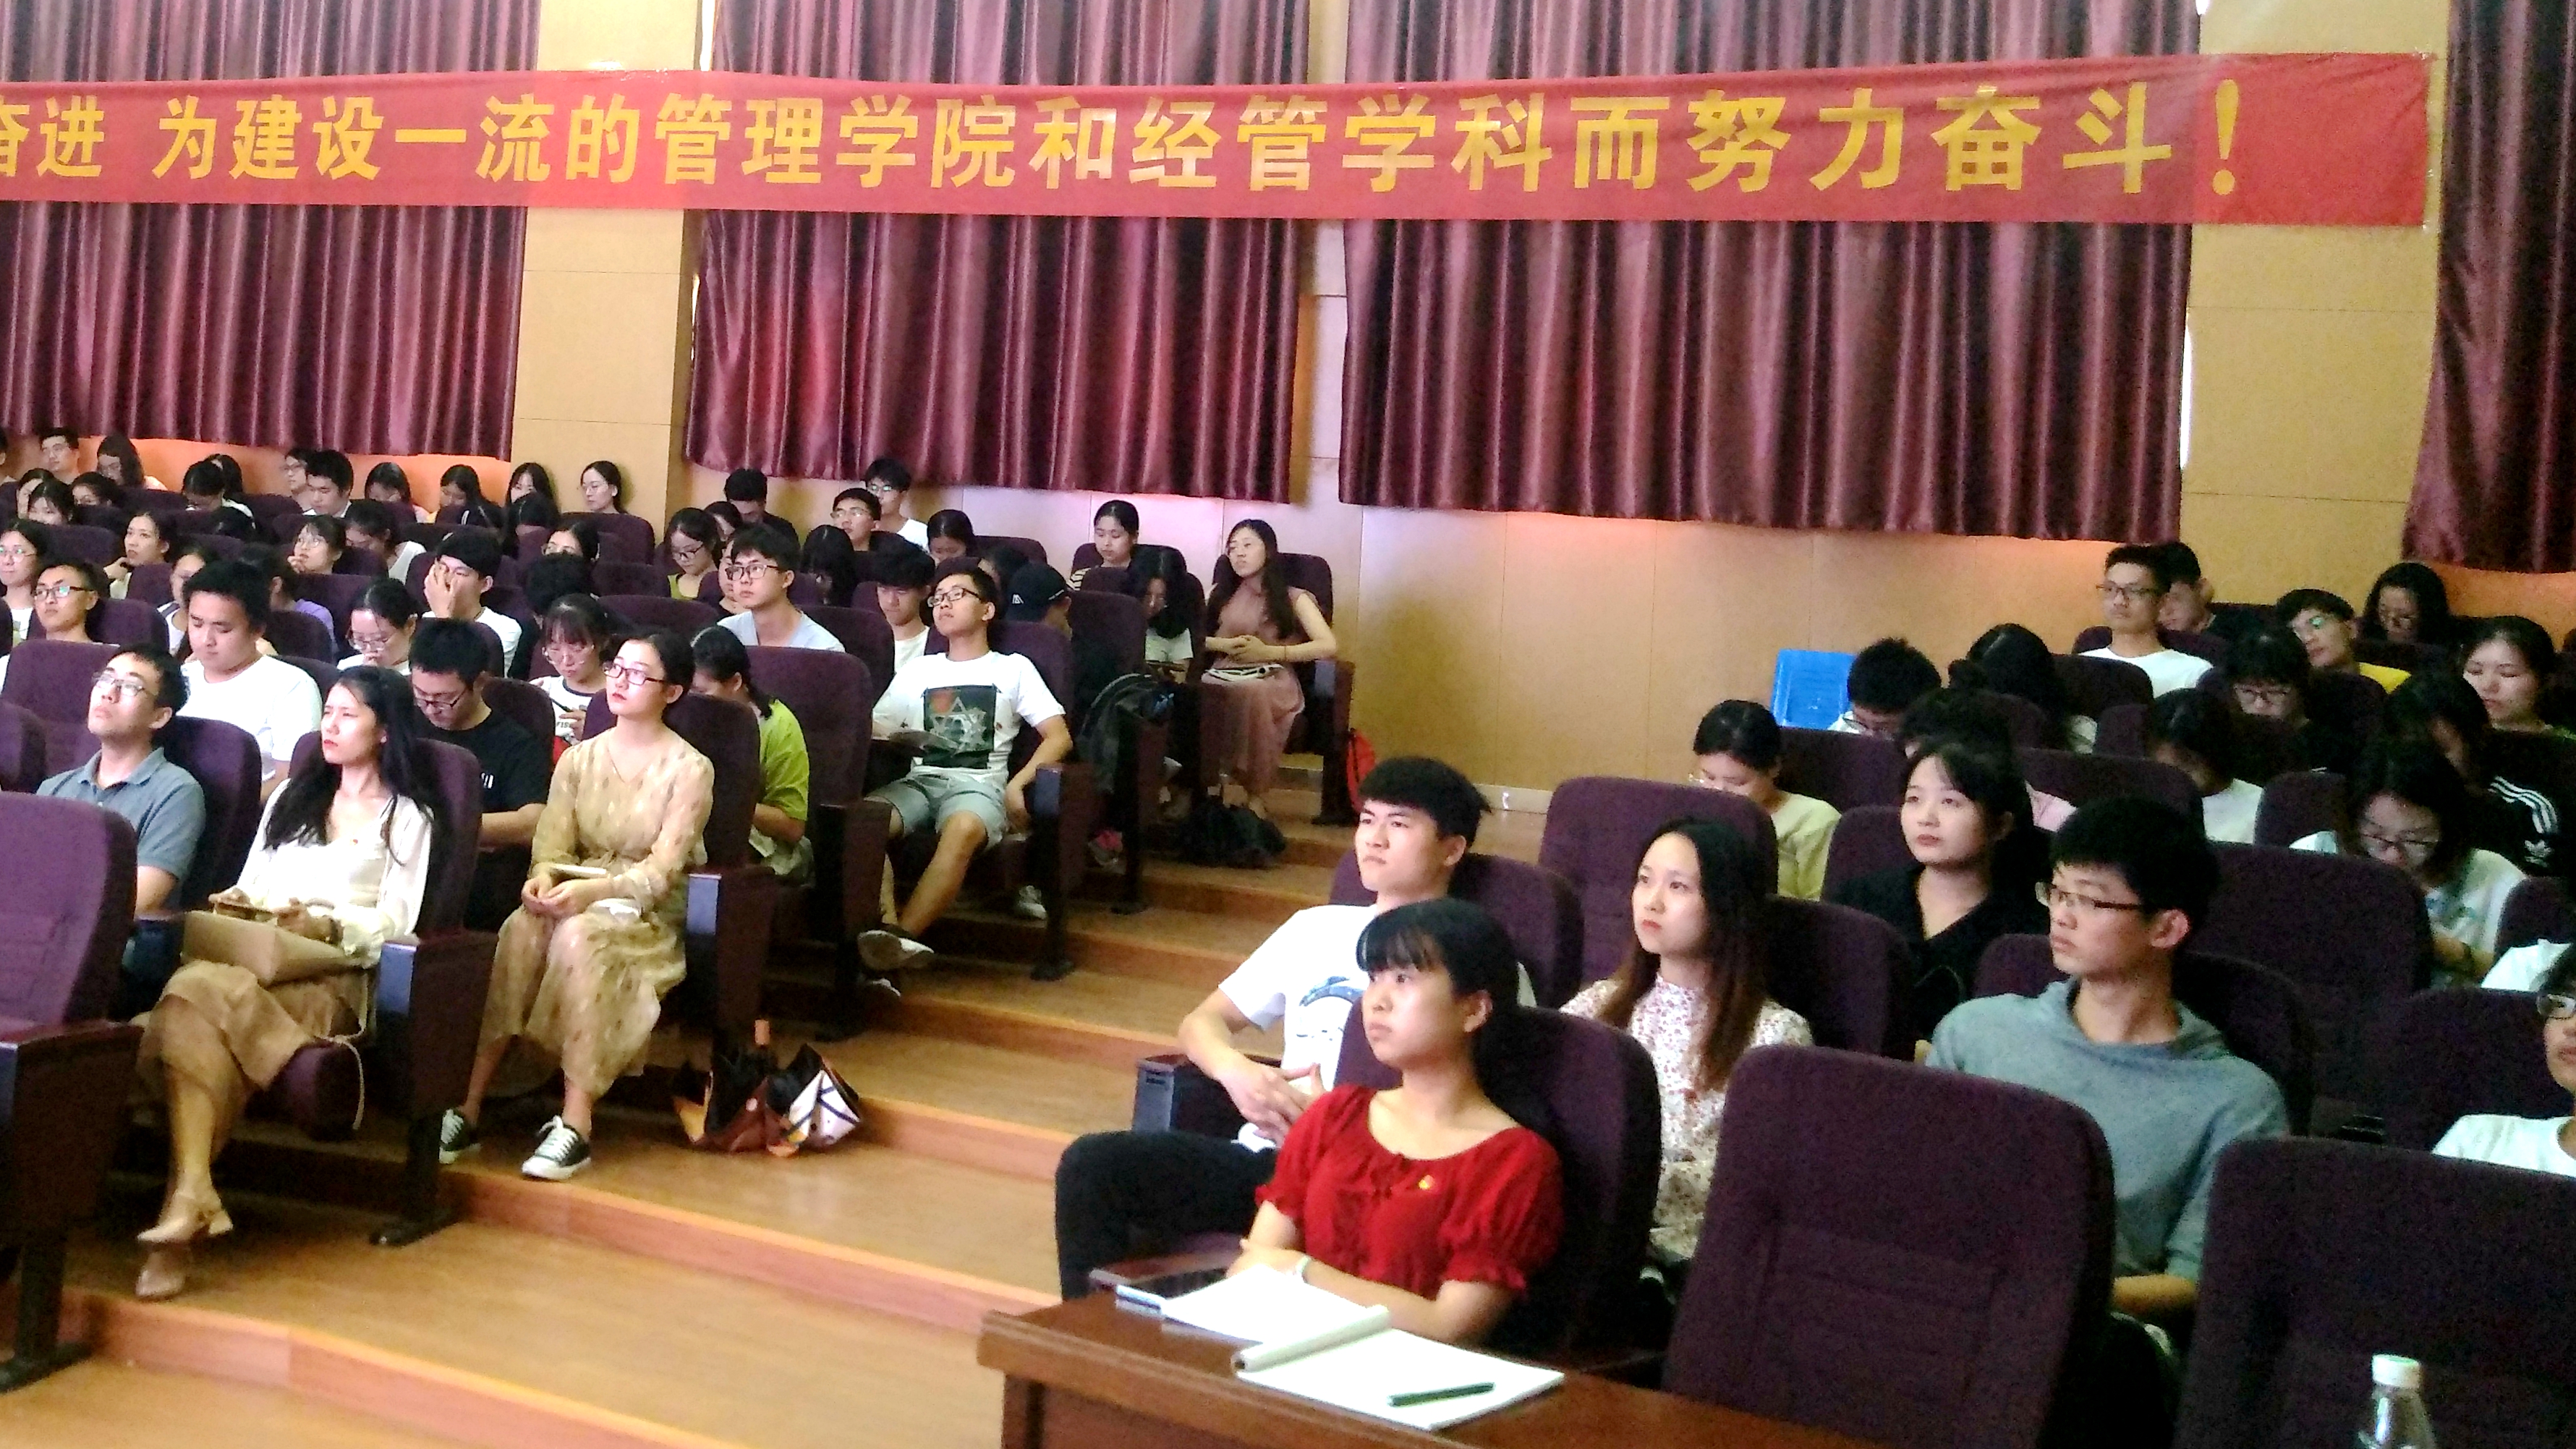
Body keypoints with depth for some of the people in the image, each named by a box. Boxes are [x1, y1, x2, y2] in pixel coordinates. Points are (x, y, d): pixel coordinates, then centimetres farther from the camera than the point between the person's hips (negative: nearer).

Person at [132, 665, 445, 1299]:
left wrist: (329, 926, -16)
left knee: (202, 994, -35)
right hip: (247, 960, 4)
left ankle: (186, 1202, -38)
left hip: (334, 976, -4)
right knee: (192, 985, -34)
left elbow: (394, 923, 1)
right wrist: (232, 906, 2)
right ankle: (191, 1200, -44)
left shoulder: (408, 816, 13)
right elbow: (248, 886, 25)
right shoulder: (291, 796, 32)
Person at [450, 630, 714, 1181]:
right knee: (524, 926, -30)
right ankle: (470, 1108, -32)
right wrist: (543, 881, -21)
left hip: (647, 918, -4)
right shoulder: (579, 759, 12)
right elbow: (553, 846, 3)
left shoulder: (690, 770, -3)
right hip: (576, 903, 4)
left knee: (578, 935, -36)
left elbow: (662, 871, -12)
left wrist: (591, 891, -28)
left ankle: (575, 1126, -39)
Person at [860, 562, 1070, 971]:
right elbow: (874, 733, 22)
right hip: (916, 779, 3)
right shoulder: (916, 671, 29)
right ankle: (888, 929, -49)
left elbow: (1059, 737, 9)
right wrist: (885, 748, -5)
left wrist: (1019, 783, -9)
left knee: (963, 830, -41)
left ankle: (900, 935, -53)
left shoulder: (1013, 668, 20)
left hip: (978, 783, -3)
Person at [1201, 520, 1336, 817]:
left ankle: (1256, 795, -35)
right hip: (1224, 675, 2)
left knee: (1250, 694, -41)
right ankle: (1207, 785, -32)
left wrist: (1269, 652, -7)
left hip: (1272, 680, -2)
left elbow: (1329, 646, -1)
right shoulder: (1221, 593, 24)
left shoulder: (1293, 598, 11)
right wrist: (1225, 645, -3)